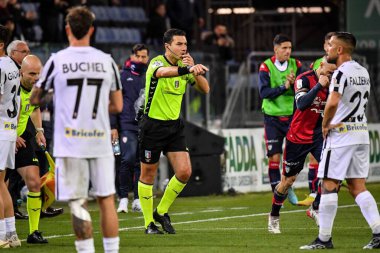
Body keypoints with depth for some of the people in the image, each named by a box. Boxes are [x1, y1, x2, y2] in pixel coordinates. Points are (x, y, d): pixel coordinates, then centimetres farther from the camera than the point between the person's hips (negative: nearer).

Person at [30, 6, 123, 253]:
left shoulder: (57, 61, -5)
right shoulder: (107, 61, 2)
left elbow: (34, 99, 7)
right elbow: (117, 106, 7)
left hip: (70, 144, -2)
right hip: (100, 141, 2)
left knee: (78, 204, 1)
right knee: (106, 200, 9)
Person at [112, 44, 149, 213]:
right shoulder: (122, 76, 4)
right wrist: (113, 126, -4)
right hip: (127, 125, -4)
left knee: (142, 164, 3)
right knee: (128, 159, -16)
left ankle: (138, 200, 7)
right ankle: (123, 198, -8)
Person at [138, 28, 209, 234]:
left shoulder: (184, 65, 4)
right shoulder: (157, 63, -16)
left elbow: (205, 89, -3)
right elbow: (162, 72, -42)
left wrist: (194, 67, -18)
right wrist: (188, 69, -59)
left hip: (175, 125, 6)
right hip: (153, 125, -5)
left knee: (184, 172, -6)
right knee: (148, 175, 4)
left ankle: (161, 212, 15)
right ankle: (149, 223, 17)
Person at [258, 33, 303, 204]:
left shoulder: (296, 65, 3)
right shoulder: (266, 67, -4)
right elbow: (264, 92, -15)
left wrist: (294, 83, -24)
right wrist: (283, 87, -25)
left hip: (292, 116, 2)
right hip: (273, 118, -2)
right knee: (274, 158, -4)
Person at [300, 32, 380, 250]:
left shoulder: (341, 72, -14)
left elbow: (332, 103, -28)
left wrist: (325, 125, -12)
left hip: (340, 134, -8)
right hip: (362, 133, 8)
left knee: (329, 185, -3)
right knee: (358, 187, 9)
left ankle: (324, 238, -2)